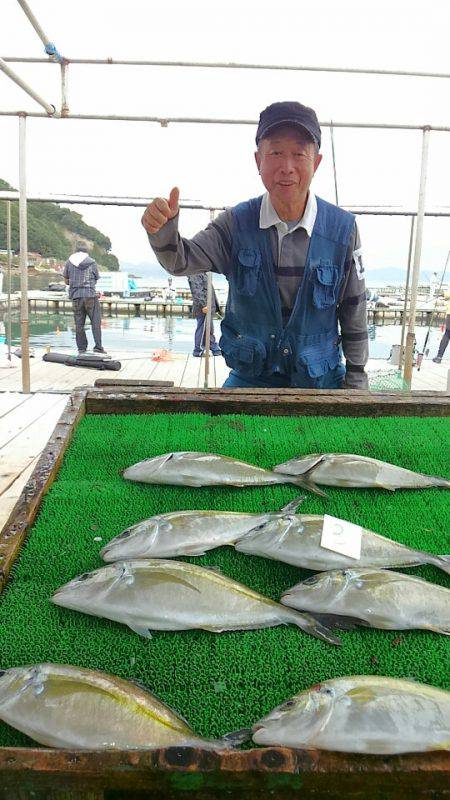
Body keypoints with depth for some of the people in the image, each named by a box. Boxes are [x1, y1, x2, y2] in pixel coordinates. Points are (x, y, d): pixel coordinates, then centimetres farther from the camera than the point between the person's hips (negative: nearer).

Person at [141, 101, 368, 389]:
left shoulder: (343, 228, -10)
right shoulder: (237, 222, -6)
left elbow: (354, 309, -2)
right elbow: (182, 261, -14)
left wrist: (356, 377, 2)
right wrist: (163, 230, -37)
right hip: (248, 378, 1)